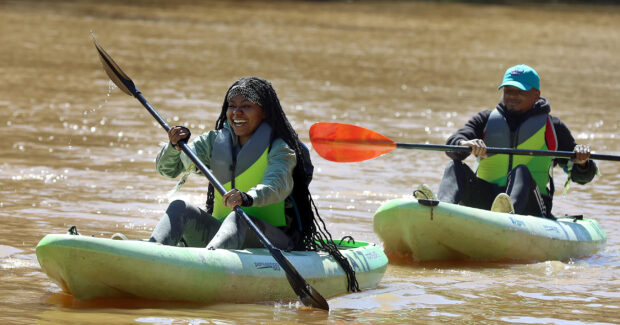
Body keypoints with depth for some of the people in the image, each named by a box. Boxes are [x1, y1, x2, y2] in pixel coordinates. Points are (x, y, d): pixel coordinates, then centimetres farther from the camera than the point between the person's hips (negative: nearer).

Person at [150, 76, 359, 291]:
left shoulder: (279, 149, -4)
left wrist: (247, 197, -47)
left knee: (237, 218, -36)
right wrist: (174, 146, -16)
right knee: (180, 208, -19)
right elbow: (166, 168, 7)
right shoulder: (215, 142, 12)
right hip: (220, 230, 5)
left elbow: (279, 184, -26)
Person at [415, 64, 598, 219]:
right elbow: (452, 145, -1)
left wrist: (582, 163, -12)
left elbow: (582, 177, 13)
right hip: (485, 200, 2)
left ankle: (511, 211, -66)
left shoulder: (552, 127, 14)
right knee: (456, 168, -20)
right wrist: (465, 144, -26)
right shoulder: (486, 120, 17)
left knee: (521, 171, -31)